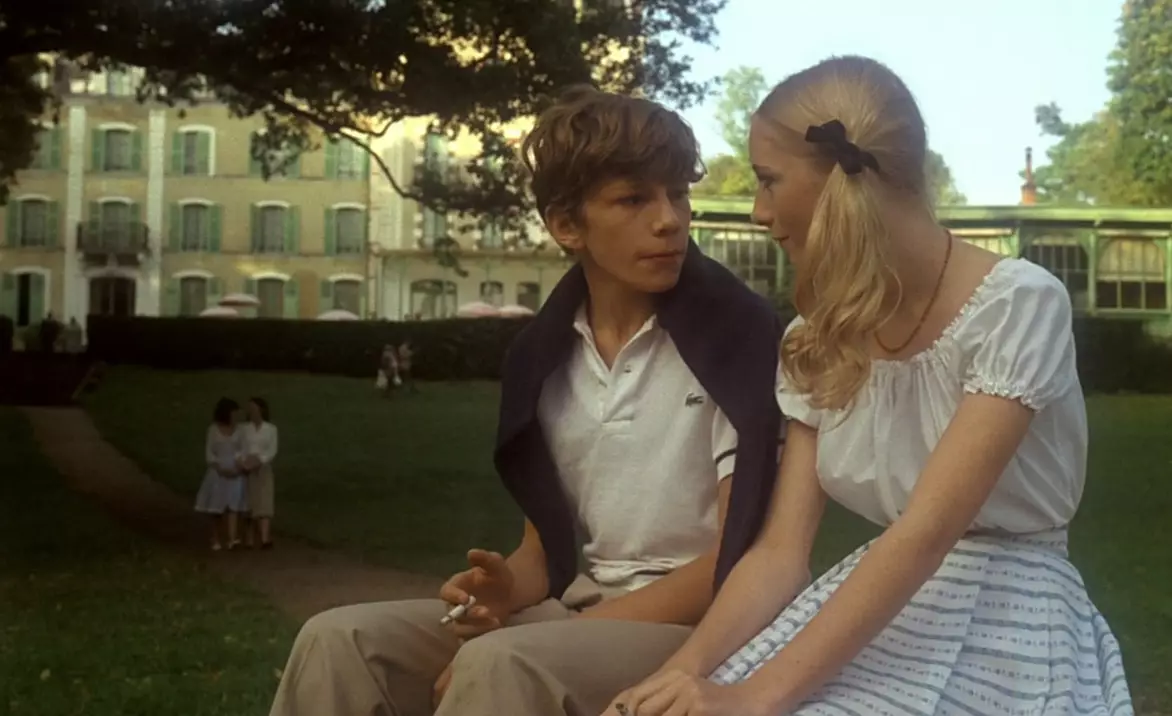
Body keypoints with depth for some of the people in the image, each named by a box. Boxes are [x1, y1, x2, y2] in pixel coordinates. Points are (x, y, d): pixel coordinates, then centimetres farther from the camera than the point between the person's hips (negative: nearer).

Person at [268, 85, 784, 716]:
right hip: (578, 611, 6)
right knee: (342, 641, -13)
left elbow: (738, 560, -14)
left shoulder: (738, 331, -10)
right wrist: (507, 589, -11)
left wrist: (570, 634, -19)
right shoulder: (541, 353, 7)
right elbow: (546, 546, 14)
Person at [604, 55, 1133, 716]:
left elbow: (926, 533, -24)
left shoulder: (1017, 303, -15)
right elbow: (783, 551, -2)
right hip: (882, 608, 5)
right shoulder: (816, 341, 5)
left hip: (1005, 619, -5)